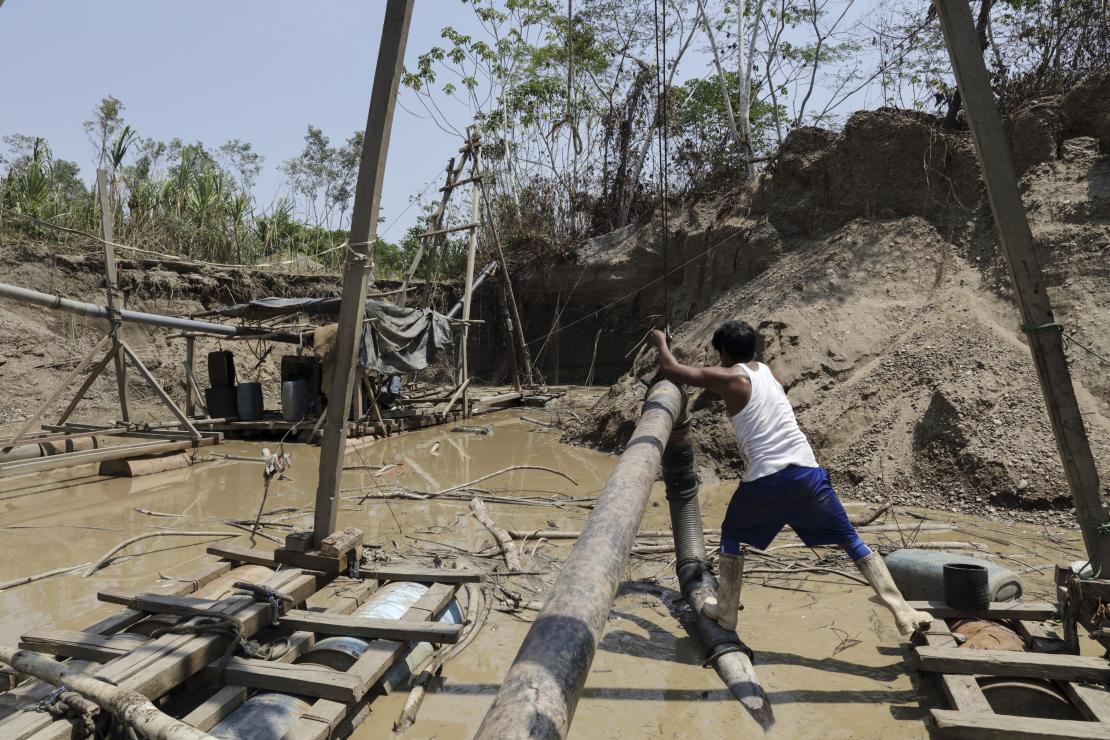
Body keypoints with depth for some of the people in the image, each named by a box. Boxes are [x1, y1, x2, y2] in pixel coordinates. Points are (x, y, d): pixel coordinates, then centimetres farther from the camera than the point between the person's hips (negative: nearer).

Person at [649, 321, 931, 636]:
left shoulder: (727, 378, 2)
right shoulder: (769, 372, 18)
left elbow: (671, 370, 5)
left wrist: (661, 342, 23)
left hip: (765, 479, -4)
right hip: (807, 471, 4)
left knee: (732, 537, 21)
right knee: (851, 540, 14)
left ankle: (726, 611, 25)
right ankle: (903, 612, 9)